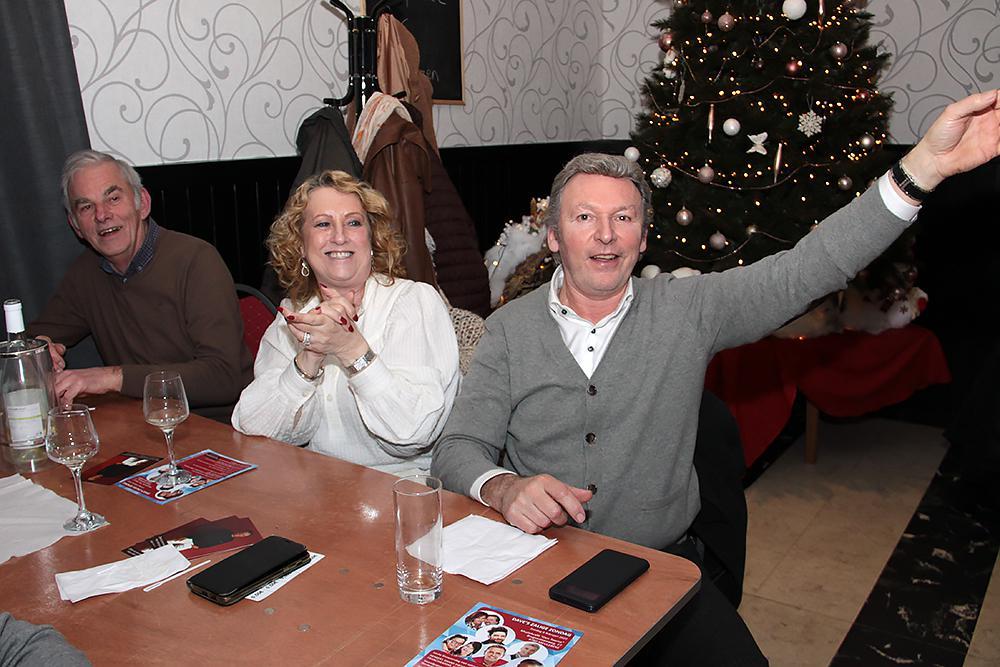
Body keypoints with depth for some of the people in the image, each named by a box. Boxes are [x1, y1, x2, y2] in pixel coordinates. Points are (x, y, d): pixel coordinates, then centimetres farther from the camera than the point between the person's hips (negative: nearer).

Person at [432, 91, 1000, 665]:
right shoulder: (512, 327, 1)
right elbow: (459, 447, -1)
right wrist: (503, 487, -24)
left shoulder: (687, 311, 0)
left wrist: (925, 165, -17)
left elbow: (805, 271, -9)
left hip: (664, 562, 1)